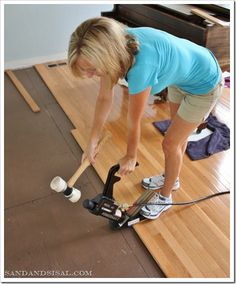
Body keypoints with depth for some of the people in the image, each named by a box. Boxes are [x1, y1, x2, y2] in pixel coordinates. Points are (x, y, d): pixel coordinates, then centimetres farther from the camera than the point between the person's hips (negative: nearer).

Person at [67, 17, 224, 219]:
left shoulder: (140, 66, -42)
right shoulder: (113, 45, -19)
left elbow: (134, 124, -26)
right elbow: (104, 98, -9)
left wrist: (131, 157, -8)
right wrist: (93, 142, -2)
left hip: (204, 84, -7)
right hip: (181, 75, 7)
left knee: (171, 143, 4)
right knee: (178, 136, 23)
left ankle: (165, 197, 28)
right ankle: (171, 178, 47)